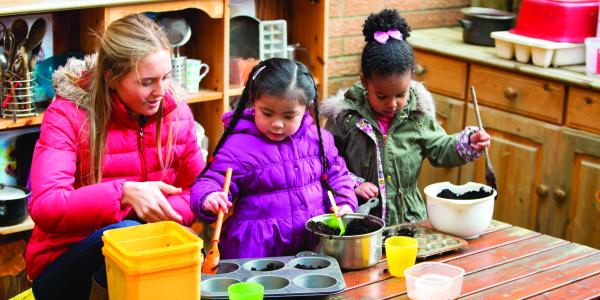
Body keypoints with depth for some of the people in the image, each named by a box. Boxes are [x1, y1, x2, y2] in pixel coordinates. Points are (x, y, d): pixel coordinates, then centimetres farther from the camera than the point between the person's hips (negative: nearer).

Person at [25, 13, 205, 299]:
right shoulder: (67, 114, -15)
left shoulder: (176, 111, -2)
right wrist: (124, 193, -36)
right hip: (64, 261, -3)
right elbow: (44, 207, -25)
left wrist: (165, 212, -20)